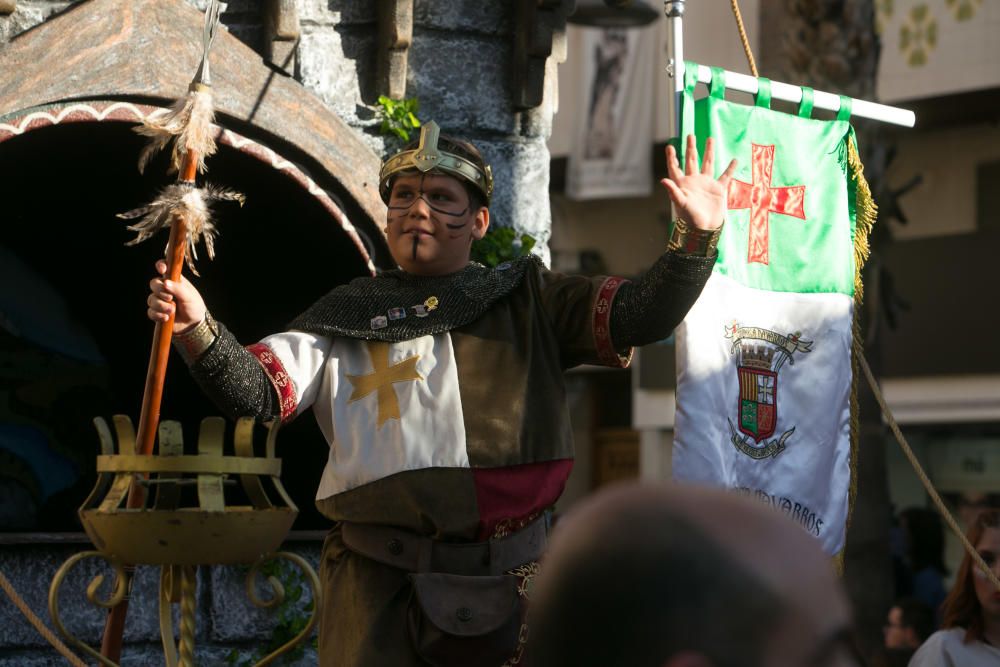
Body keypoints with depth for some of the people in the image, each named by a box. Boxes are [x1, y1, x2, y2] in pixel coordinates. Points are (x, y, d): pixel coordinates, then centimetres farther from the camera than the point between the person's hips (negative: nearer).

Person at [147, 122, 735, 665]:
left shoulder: (528, 301, 10)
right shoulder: (348, 318, 11)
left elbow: (639, 315, 0)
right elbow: (256, 392, 2)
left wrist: (697, 237, -15)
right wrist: (198, 330, -15)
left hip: (507, 580, 0)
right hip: (378, 580, 0)